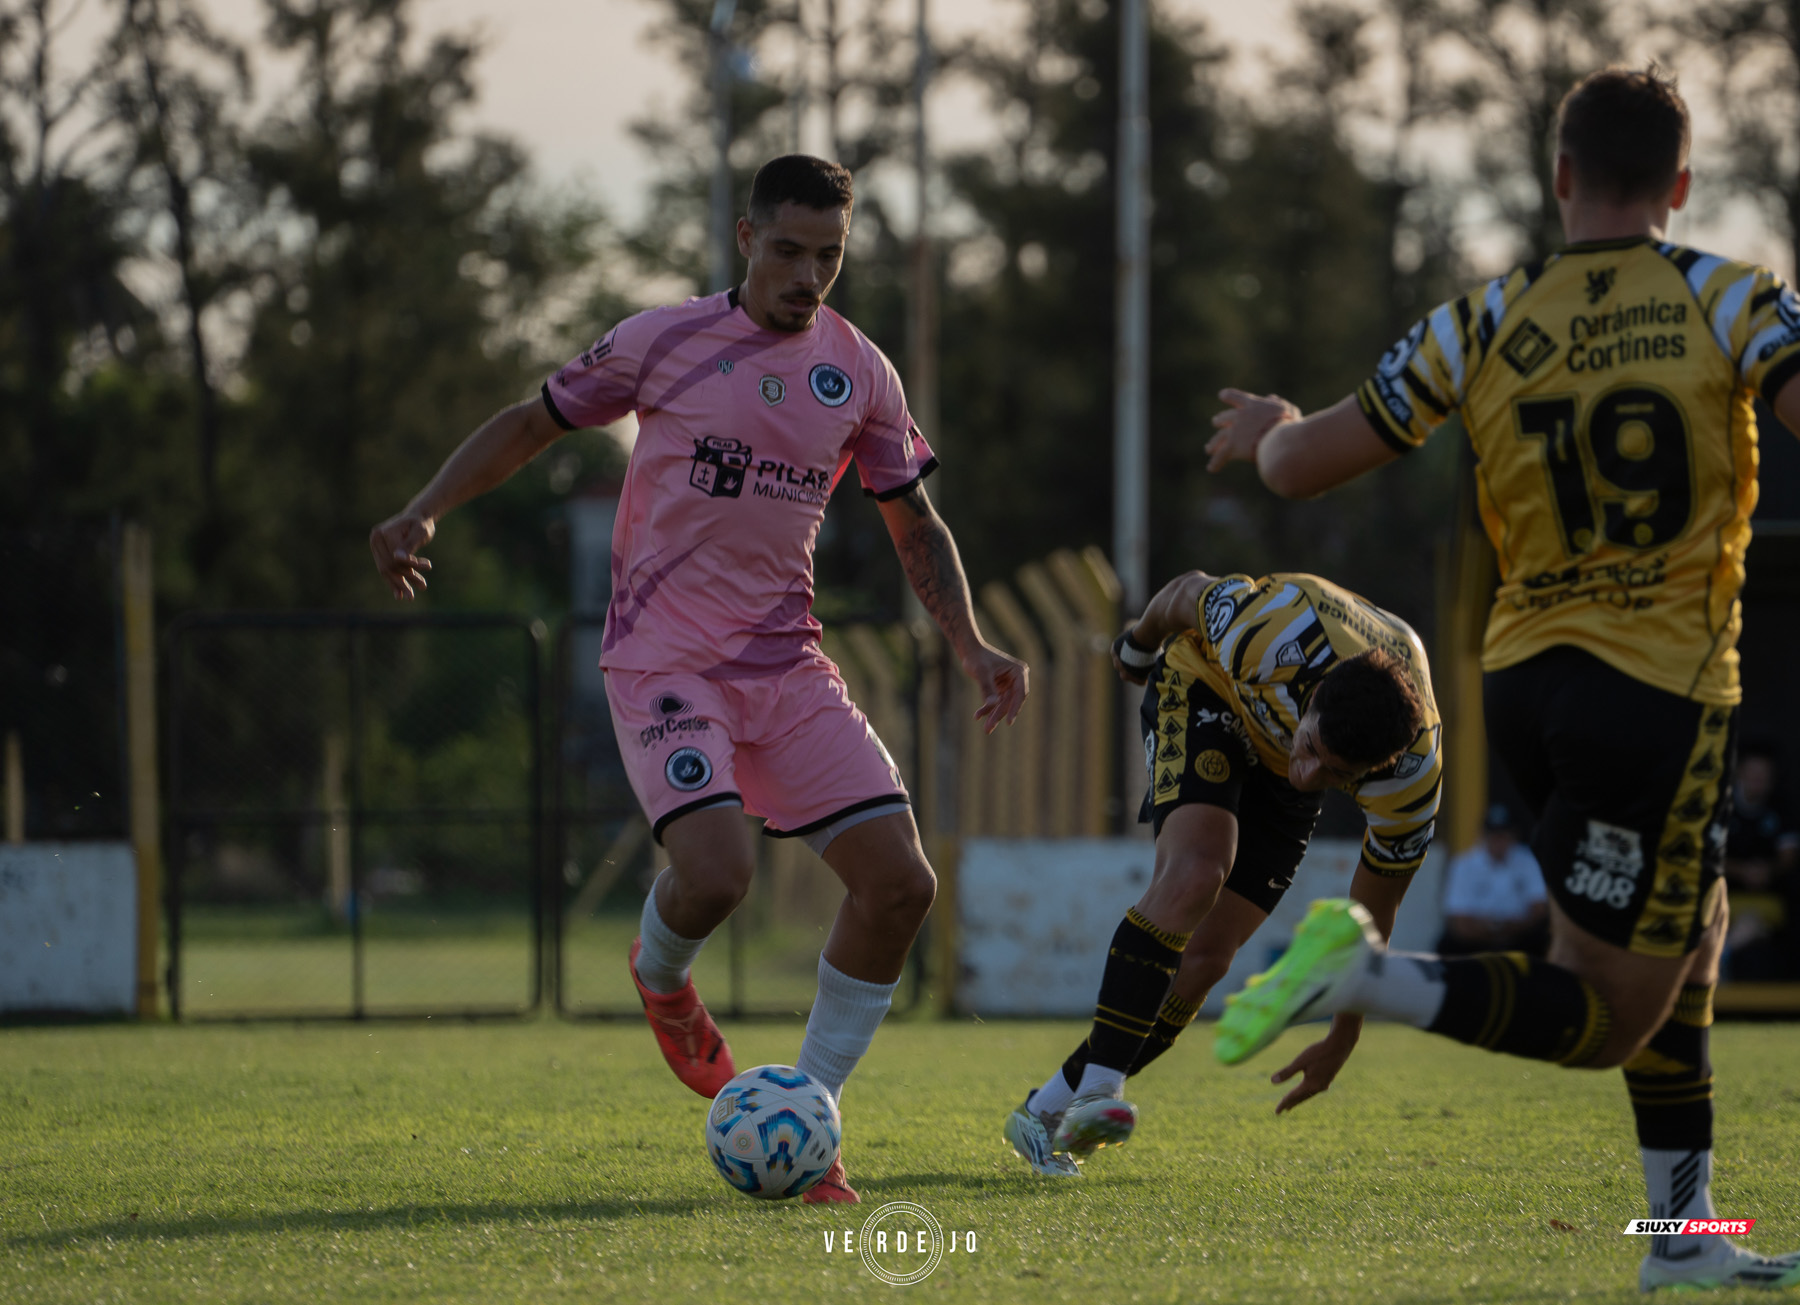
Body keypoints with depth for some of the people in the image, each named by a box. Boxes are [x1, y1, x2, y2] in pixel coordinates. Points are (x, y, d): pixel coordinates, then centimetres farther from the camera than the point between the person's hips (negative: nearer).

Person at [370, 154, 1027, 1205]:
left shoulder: (860, 375, 7)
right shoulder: (663, 342, -3)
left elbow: (916, 526, 17)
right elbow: (533, 424, 8)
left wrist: (969, 646, 4)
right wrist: (424, 512, -4)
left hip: (786, 664, 4)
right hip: (664, 662, -4)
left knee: (901, 882, -10)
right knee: (716, 873, -26)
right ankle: (661, 980, 13)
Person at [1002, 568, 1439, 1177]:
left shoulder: (1412, 779, -33)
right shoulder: (1271, 640, -42)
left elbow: (1373, 911, -15)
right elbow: (1190, 592, -17)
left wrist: (1343, 1039, -5)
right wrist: (1139, 643, 6)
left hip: (1273, 778, 3)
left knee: (1204, 957, -9)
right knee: (1194, 876, -30)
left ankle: (1048, 1110, 4)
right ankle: (1098, 1091, -36)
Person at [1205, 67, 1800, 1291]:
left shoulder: (1483, 328, 2)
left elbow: (1302, 467, 4)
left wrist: (1271, 430, 27)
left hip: (1525, 683, 6)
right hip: (1662, 690, -6)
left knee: (1688, 942, 22)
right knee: (1608, 1016, -1)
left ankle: (1685, 1232, 20)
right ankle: (1372, 975, -23)